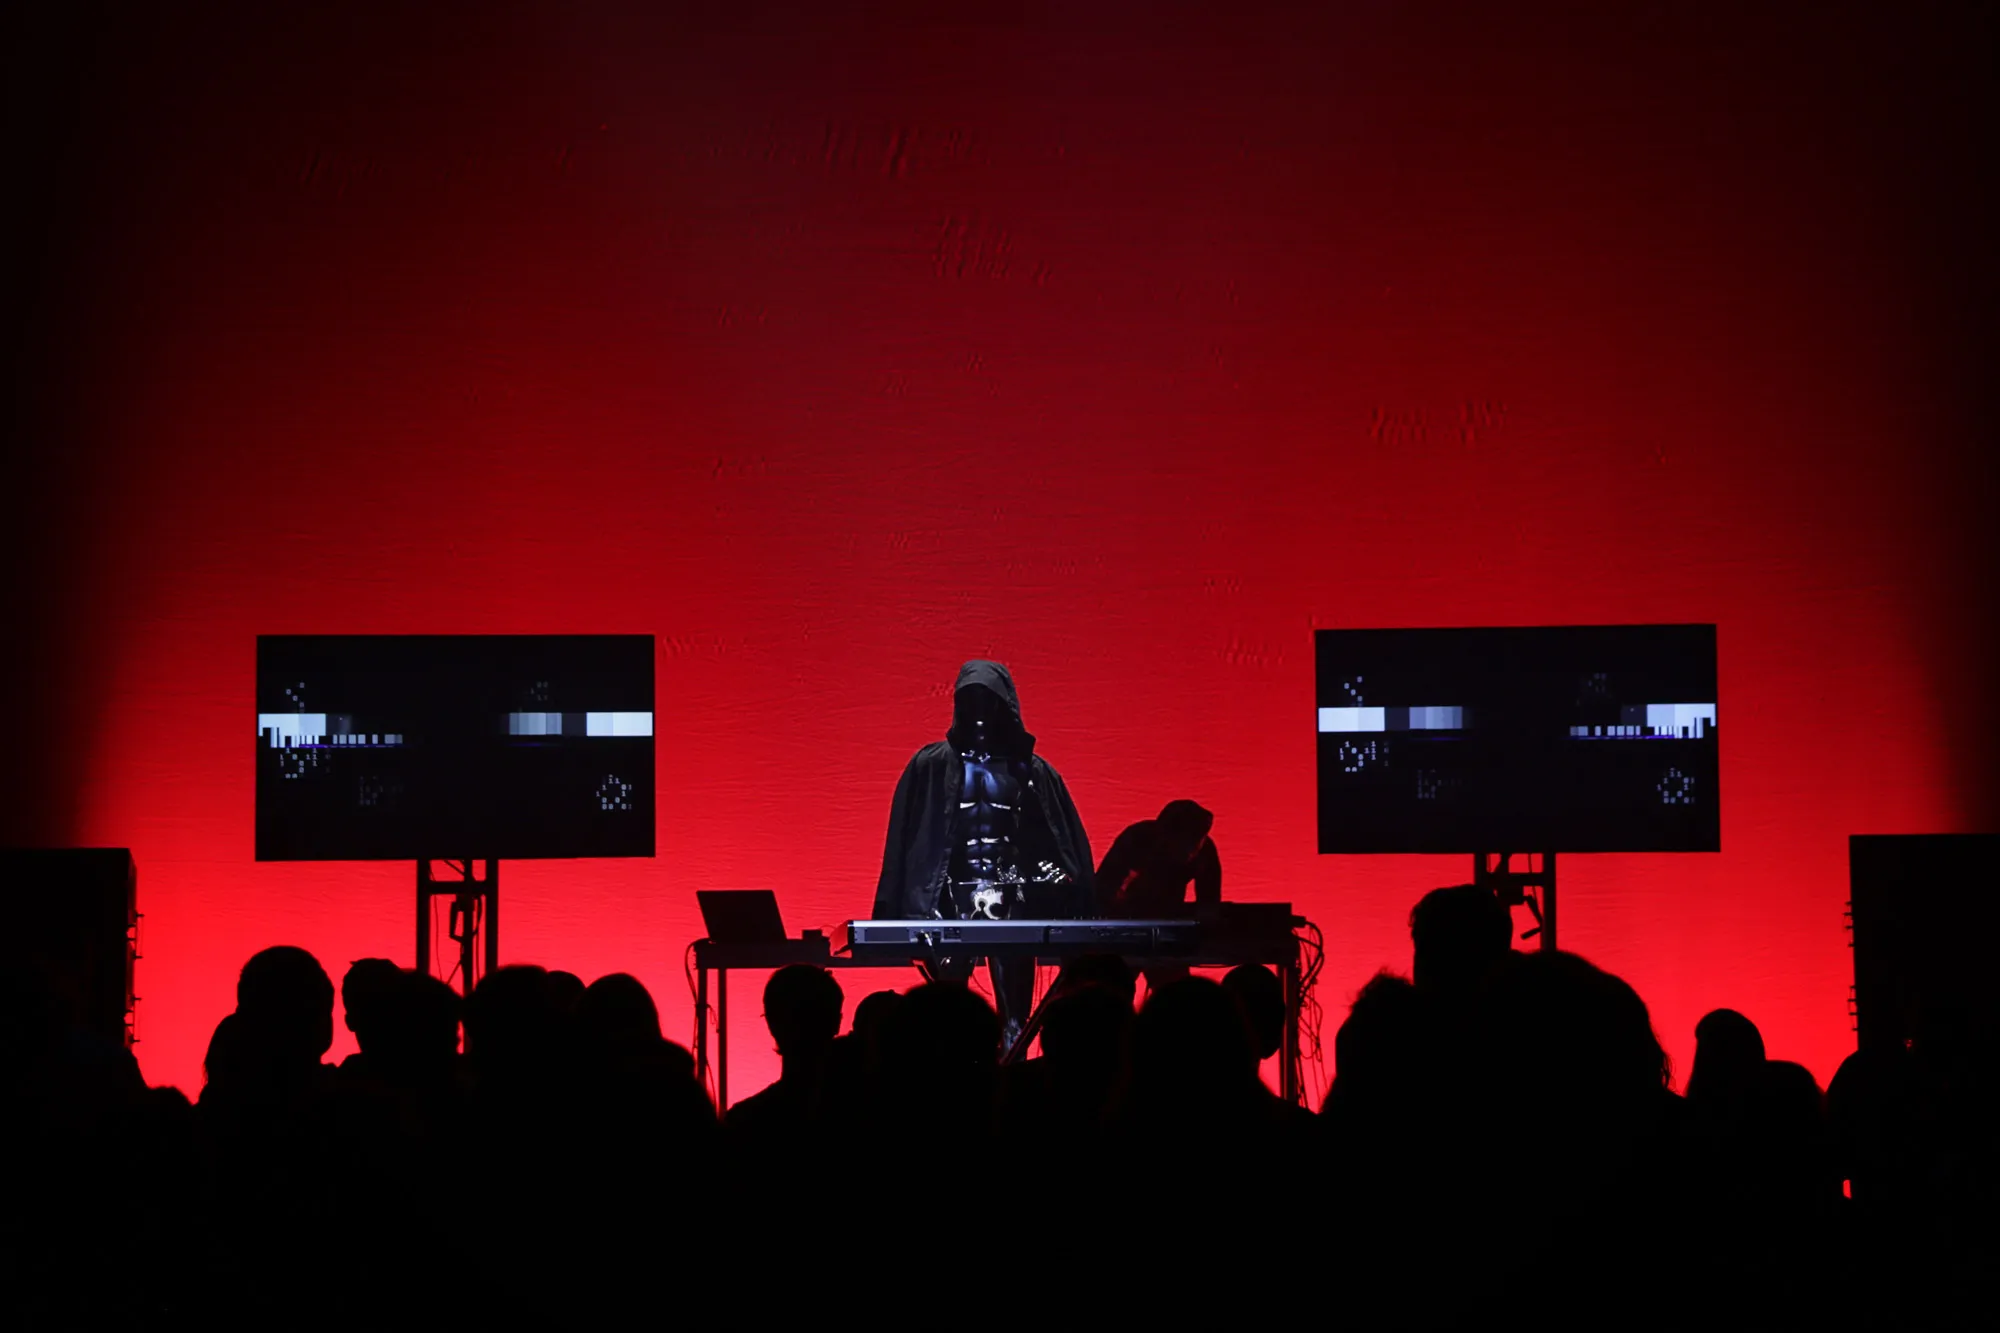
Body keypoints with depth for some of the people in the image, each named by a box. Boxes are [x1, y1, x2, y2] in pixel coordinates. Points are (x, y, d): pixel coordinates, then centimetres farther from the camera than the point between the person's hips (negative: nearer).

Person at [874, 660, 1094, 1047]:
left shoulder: (1031, 770, 7)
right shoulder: (932, 766, 5)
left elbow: (1065, 845, 6)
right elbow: (904, 839, 3)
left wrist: (1078, 910, -6)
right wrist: (894, 913, -5)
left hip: (1012, 901, 1)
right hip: (953, 899, 0)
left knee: (1014, 1010, -1)